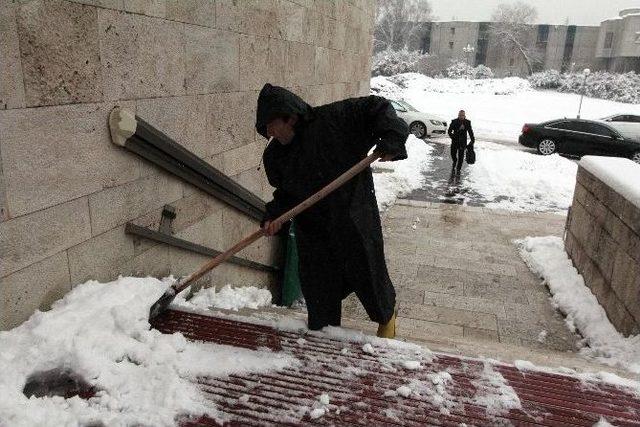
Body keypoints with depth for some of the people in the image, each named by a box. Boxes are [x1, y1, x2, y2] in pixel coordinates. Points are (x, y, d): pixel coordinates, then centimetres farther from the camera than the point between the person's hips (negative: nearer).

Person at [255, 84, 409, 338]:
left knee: (368, 275, 12)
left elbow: (378, 108, -8)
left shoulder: (334, 118, -13)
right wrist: (275, 215, -7)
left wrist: (389, 140, -22)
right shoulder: (275, 155, 4)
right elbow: (284, 193, 11)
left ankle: (387, 317, 44)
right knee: (318, 290, 9)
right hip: (311, 229, 4)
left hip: (354, 219, -4)